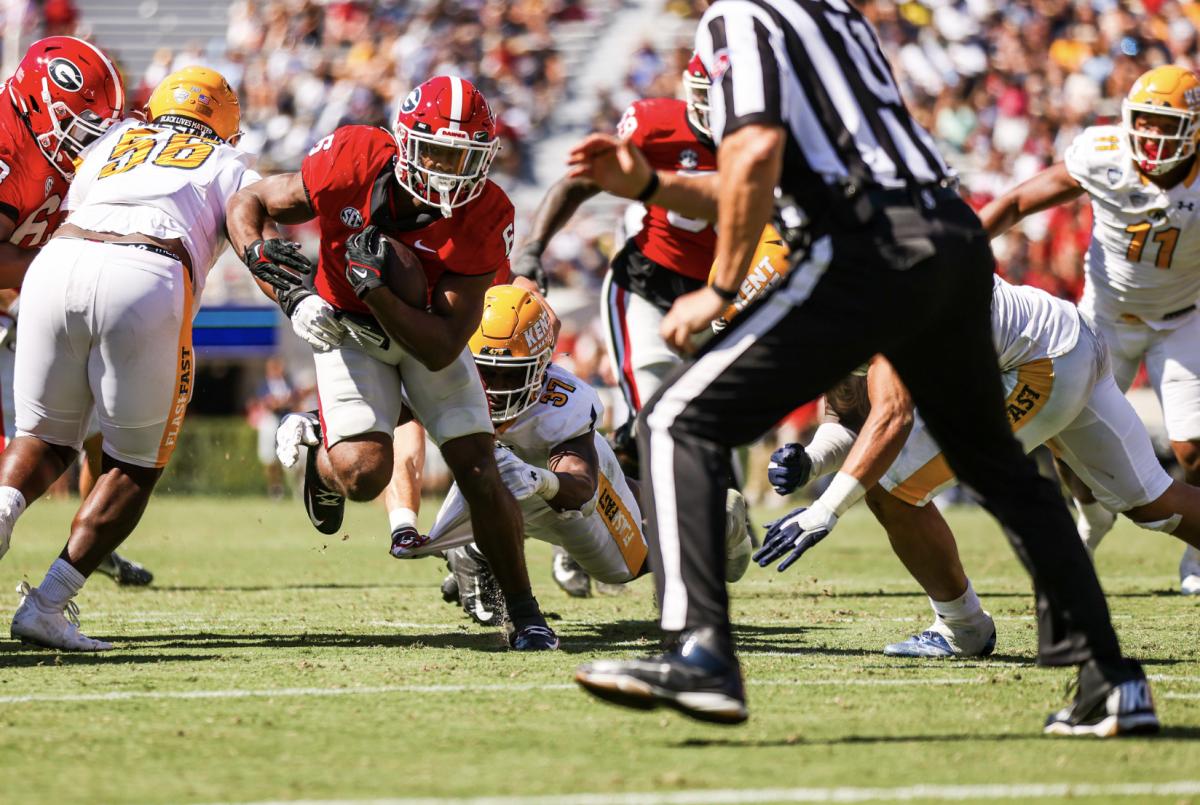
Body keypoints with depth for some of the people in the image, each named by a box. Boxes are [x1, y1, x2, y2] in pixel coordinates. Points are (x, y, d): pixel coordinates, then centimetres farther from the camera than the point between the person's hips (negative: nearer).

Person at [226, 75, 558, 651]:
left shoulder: (483, 218, -28)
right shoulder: (355, 162, -28)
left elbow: (442, 350, -29)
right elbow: (249, 204, -13)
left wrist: (375, 285, -38)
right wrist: (263, 261, -32)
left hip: (427, 332, 1)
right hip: (349, 329, -1)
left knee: (479, 473, -8)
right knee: (364, 473, -21)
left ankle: (524, 613, 9)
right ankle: (317, 452, 16)